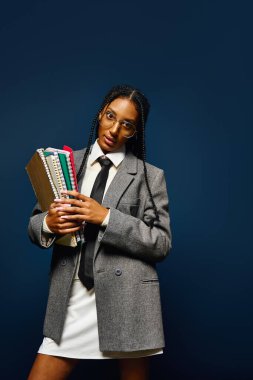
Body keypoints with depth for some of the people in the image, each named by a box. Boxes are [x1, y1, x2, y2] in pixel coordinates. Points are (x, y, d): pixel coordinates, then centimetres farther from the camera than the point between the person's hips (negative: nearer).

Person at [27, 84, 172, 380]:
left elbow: (161, 243, -4)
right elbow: (34, 224, 12)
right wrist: (48, 224, -12)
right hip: (71, 300, 3)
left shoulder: (150, 176, 1)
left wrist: (106, 217, -16)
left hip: (126, 302, -2)